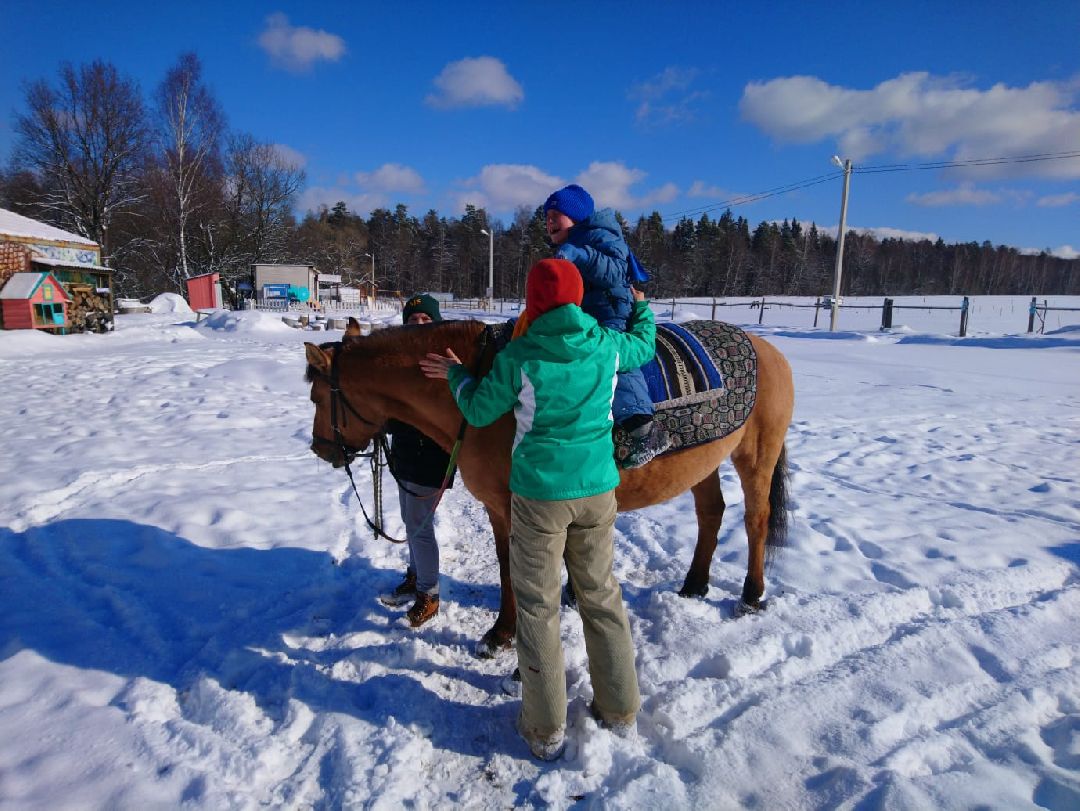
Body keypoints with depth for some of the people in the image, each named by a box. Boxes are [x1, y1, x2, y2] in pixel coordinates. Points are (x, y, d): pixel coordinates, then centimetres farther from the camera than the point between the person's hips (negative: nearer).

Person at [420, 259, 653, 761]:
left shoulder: (519, 356, -12)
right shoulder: (608, 345, -1)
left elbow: (479, 411, 0)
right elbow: (645, 345, 21)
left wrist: (455, 374, 18)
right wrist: (642, 308, 41)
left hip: (539, 494, -4)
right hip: (598, 491, 4)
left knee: (537, 606, 9)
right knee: (601, 595, 18)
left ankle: (545, 730, 20)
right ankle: (619, 709, 31)